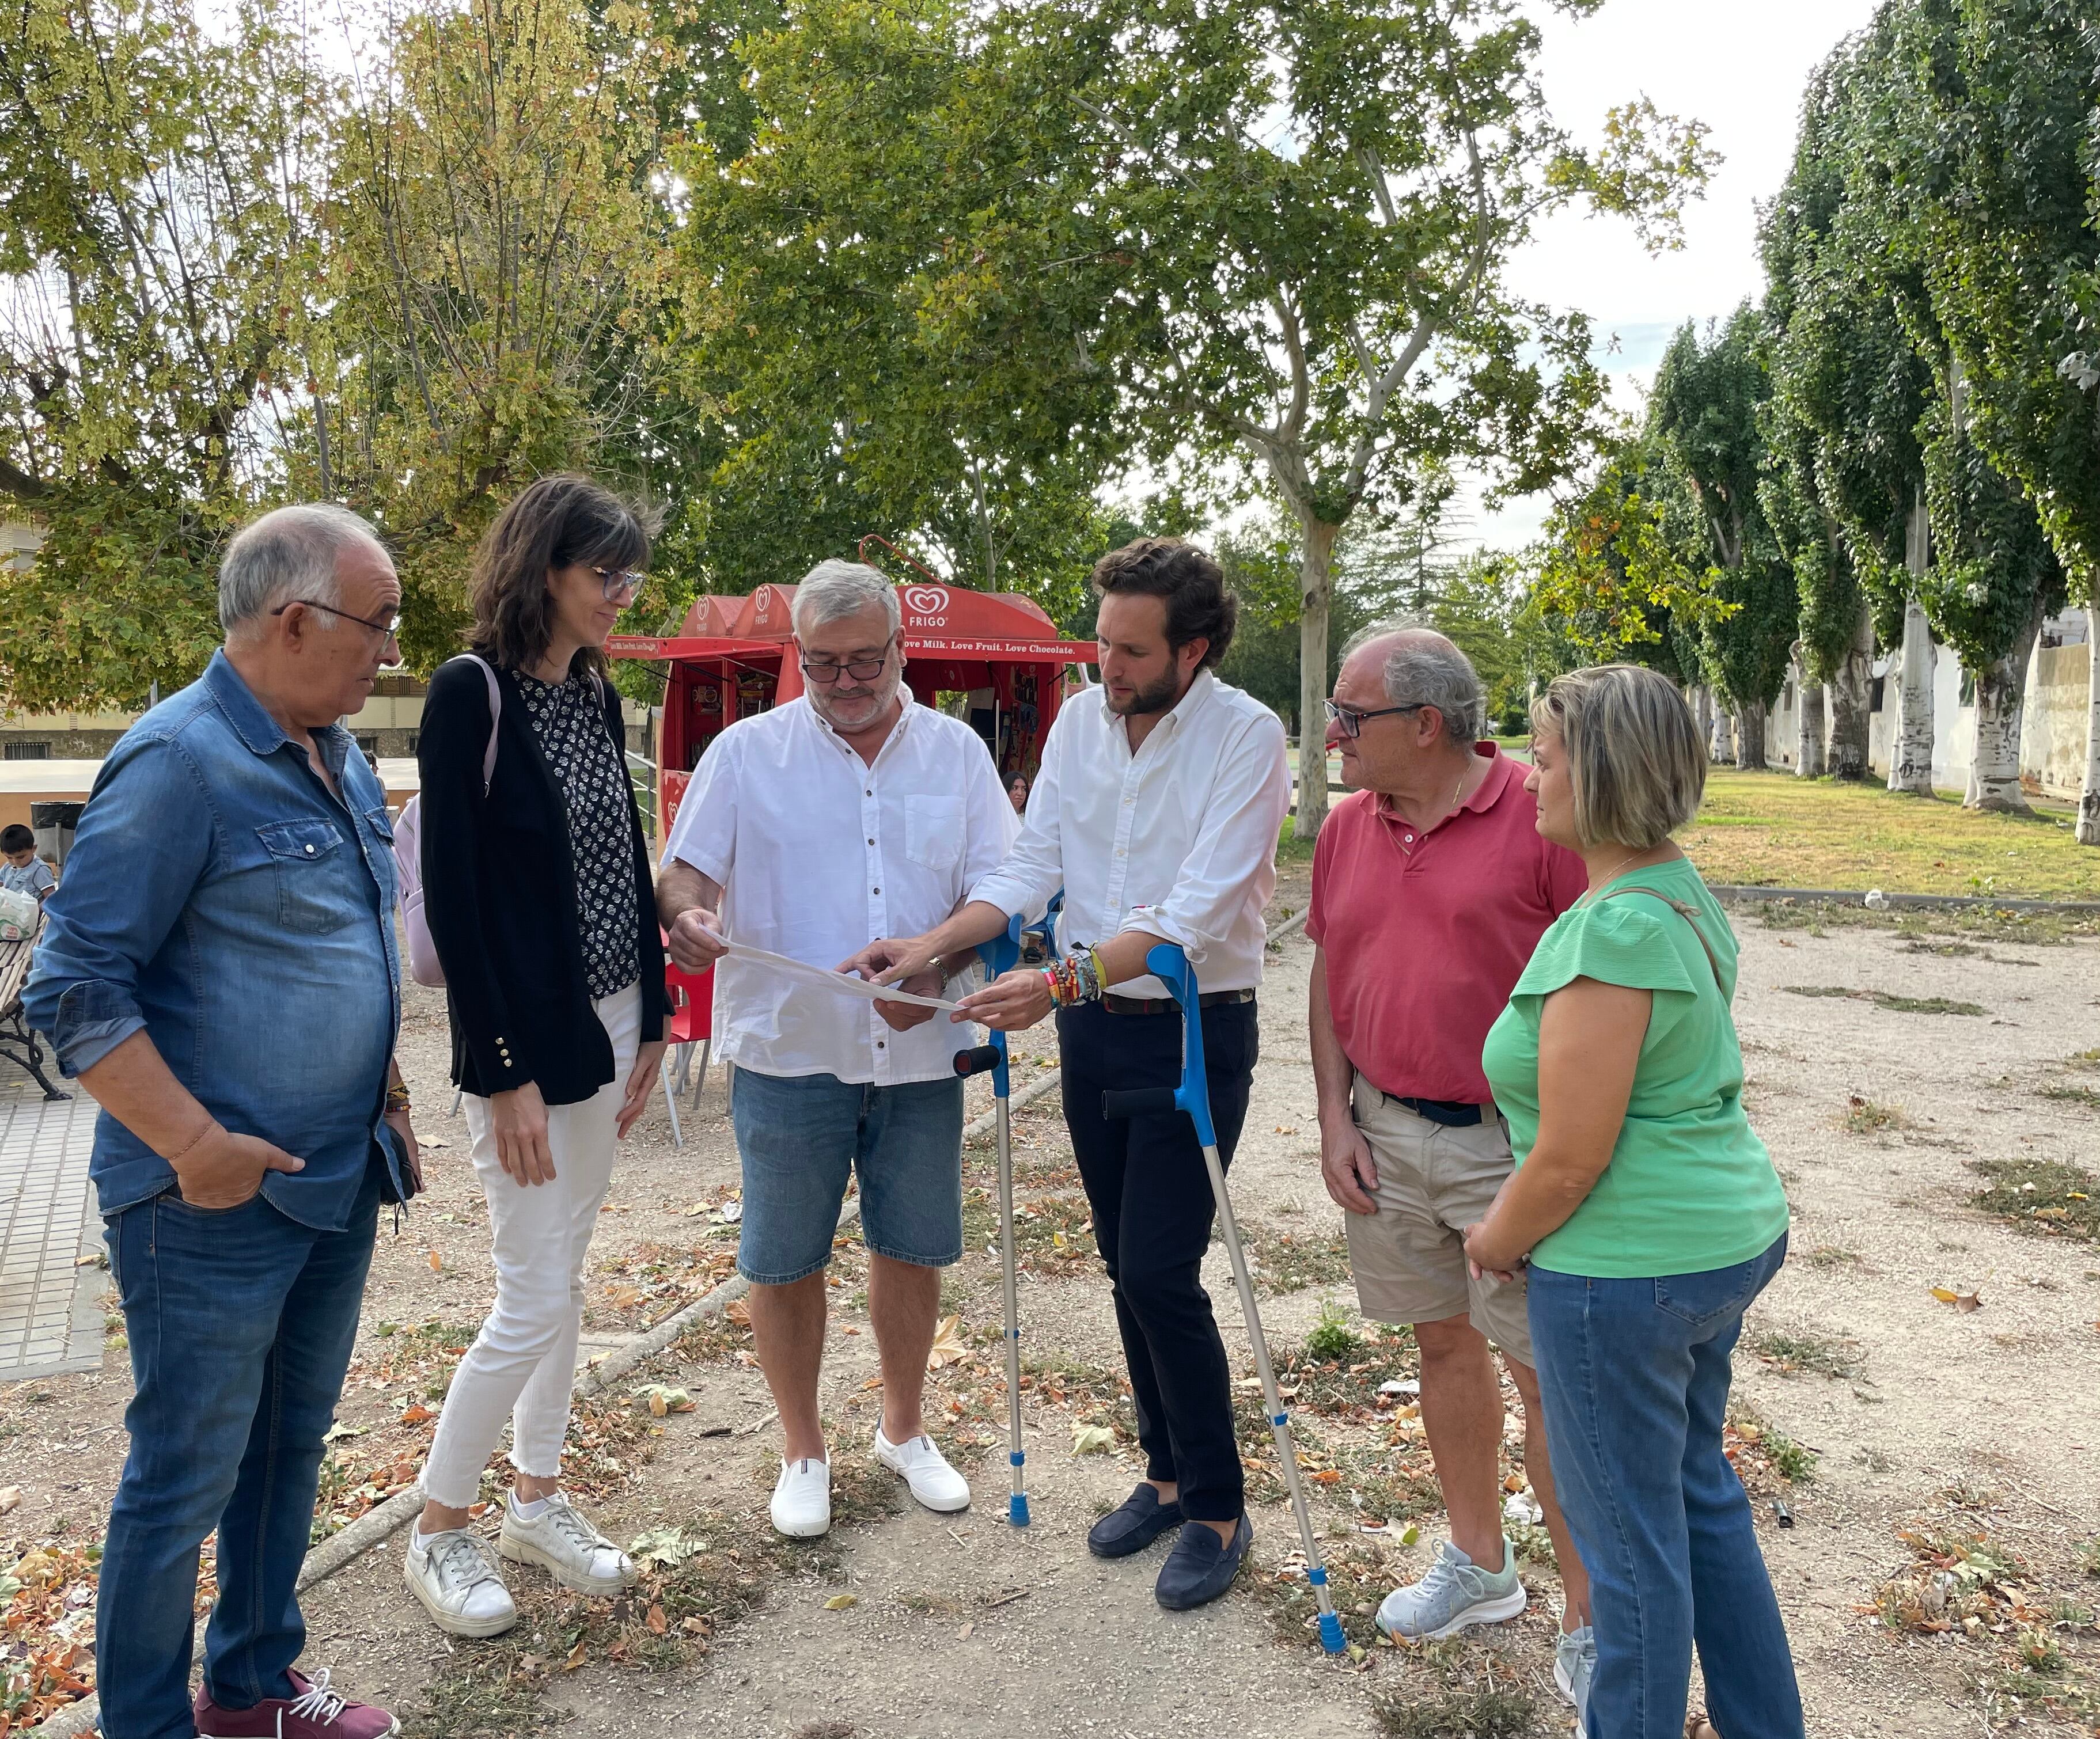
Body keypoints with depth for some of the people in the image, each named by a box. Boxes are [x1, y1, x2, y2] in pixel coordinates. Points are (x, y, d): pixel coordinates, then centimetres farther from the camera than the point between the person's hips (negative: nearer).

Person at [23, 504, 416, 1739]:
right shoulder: (180, 761, -18)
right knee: (187, 1477, 7)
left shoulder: (340, 761, 8)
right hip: (216, 1208, -8)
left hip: (339, 1188, 8)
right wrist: (197, 1148, -19)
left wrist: (386, 1102, 14)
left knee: (290, 1448, 21)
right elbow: (75, 991, -19)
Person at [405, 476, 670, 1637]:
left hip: (607, 1020, 7)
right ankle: (439, 1531, 21)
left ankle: (536, 1501, 31)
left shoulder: (597, 695, 8)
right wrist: (503, 1072, -17)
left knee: (565, 1278, 16)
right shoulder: (473, 692, -14)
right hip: (524, 1035, -7)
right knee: (534, 1299, -1)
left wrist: (651, 1019, 11)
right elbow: (451, 894, -16)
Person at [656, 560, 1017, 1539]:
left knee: (913, 1247, 13)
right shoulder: (747, 751, 1)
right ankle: (802, 1451, 29)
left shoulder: (956, 751, 5)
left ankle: (904, 1430, 36)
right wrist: (686, 916, -26)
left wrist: (933, 967, -17)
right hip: (787, 1052, -1)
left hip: (919, 1053, 2)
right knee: (785, 1259, 8)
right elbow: (685, 871, -1)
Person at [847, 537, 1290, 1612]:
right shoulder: (1080, 719, 3)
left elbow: (1194, 914, -23)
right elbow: (1030, 868, 2)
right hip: (1093, 1031, 6)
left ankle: (1218, 1509, 14)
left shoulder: (1245, 735, -15)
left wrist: (1061, 979, -30)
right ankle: (1169, 1472, 33)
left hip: (1195, 1032, -6)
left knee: (1160, 1273, -6)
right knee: (1126, 1266, 14)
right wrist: (931, 945, -12)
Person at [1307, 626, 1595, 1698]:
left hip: (1510, 1141, -5)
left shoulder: (1538, 818, -13)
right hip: (1385, 1135, 6)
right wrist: (1336, 1117, 5)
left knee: (1546, 1371, 3)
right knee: (1443, 1345, 17)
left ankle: (1587, 1621, 20)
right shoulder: (1348, 827, 6)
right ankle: (1479, 1563, 36)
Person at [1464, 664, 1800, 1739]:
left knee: (1629, 1533, 8)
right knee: (1701, 1494, 25)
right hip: (1730, 1235, 10)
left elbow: (1570, 1158, -24)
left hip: (1628, 1270, -10)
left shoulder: (1614, 933, -26)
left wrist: (1498, 1240, -4)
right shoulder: (1684, 892, 5)